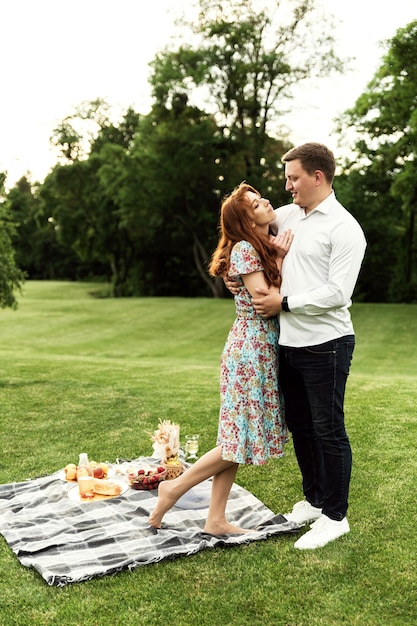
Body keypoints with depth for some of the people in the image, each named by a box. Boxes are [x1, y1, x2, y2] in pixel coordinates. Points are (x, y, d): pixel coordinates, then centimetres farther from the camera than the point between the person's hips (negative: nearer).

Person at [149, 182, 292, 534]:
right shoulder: (244, 248, -13)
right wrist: (281, 262, -9)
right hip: (250, 349, -9)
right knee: (243, 438, -4)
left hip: (265, 350, 9)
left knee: (239, 439, 9)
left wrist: (282, 257, 1)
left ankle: (216, 520, 17)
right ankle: (175, 488, 10)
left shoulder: (270, 247, 13)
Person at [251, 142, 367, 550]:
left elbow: (337, 294, -19)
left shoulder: (344, 228, -12)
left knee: (328, 430, 3)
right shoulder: (288, 216, 9)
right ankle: (314, 500, 35)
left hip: (324, 345, -8)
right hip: (289, 343, 8)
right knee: (299, 425, 17)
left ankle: (335, 517, 19)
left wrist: (283, 303, -14)